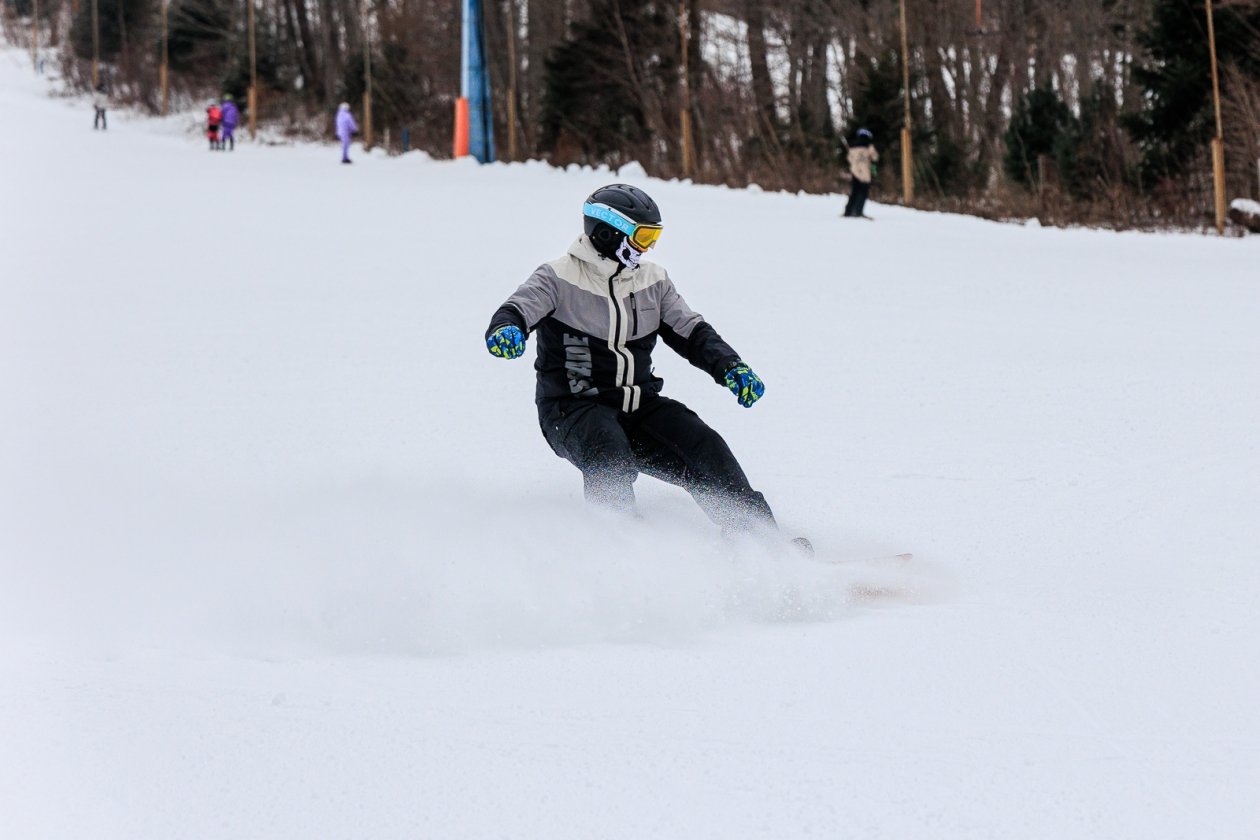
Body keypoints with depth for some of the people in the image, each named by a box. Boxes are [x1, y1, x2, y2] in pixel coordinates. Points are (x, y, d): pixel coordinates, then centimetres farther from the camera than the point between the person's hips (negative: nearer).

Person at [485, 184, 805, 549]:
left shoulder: (653, 281, 11)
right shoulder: (558, 279, -6)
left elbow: (692, 331, 12)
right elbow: (518, 308, -20)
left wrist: (731, 368, -6)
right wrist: (506, 329, -46)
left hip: (639, 405, 5)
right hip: (572, 408, -5)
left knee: (704, 447, -14)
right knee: (610, 456, -36)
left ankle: (757, 532, -10)